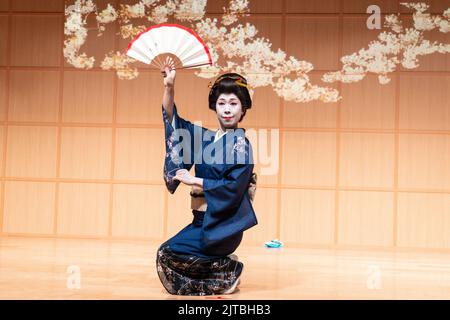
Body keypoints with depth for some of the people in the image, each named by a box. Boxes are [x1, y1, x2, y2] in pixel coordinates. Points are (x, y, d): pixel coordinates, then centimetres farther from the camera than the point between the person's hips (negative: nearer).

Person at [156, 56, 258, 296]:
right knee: (167, 255, 4)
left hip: (223, 224, -7)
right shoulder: (204, 137, 9)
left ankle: (229, 271, -1)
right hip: (201, 219, 7)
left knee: (169, 253, -17)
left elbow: (233, 188, -18)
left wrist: (193, 180, -14)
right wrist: (169, 86, -8)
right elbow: (171, 118, 6)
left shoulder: (241, 144, -10)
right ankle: (223, 267, 18)